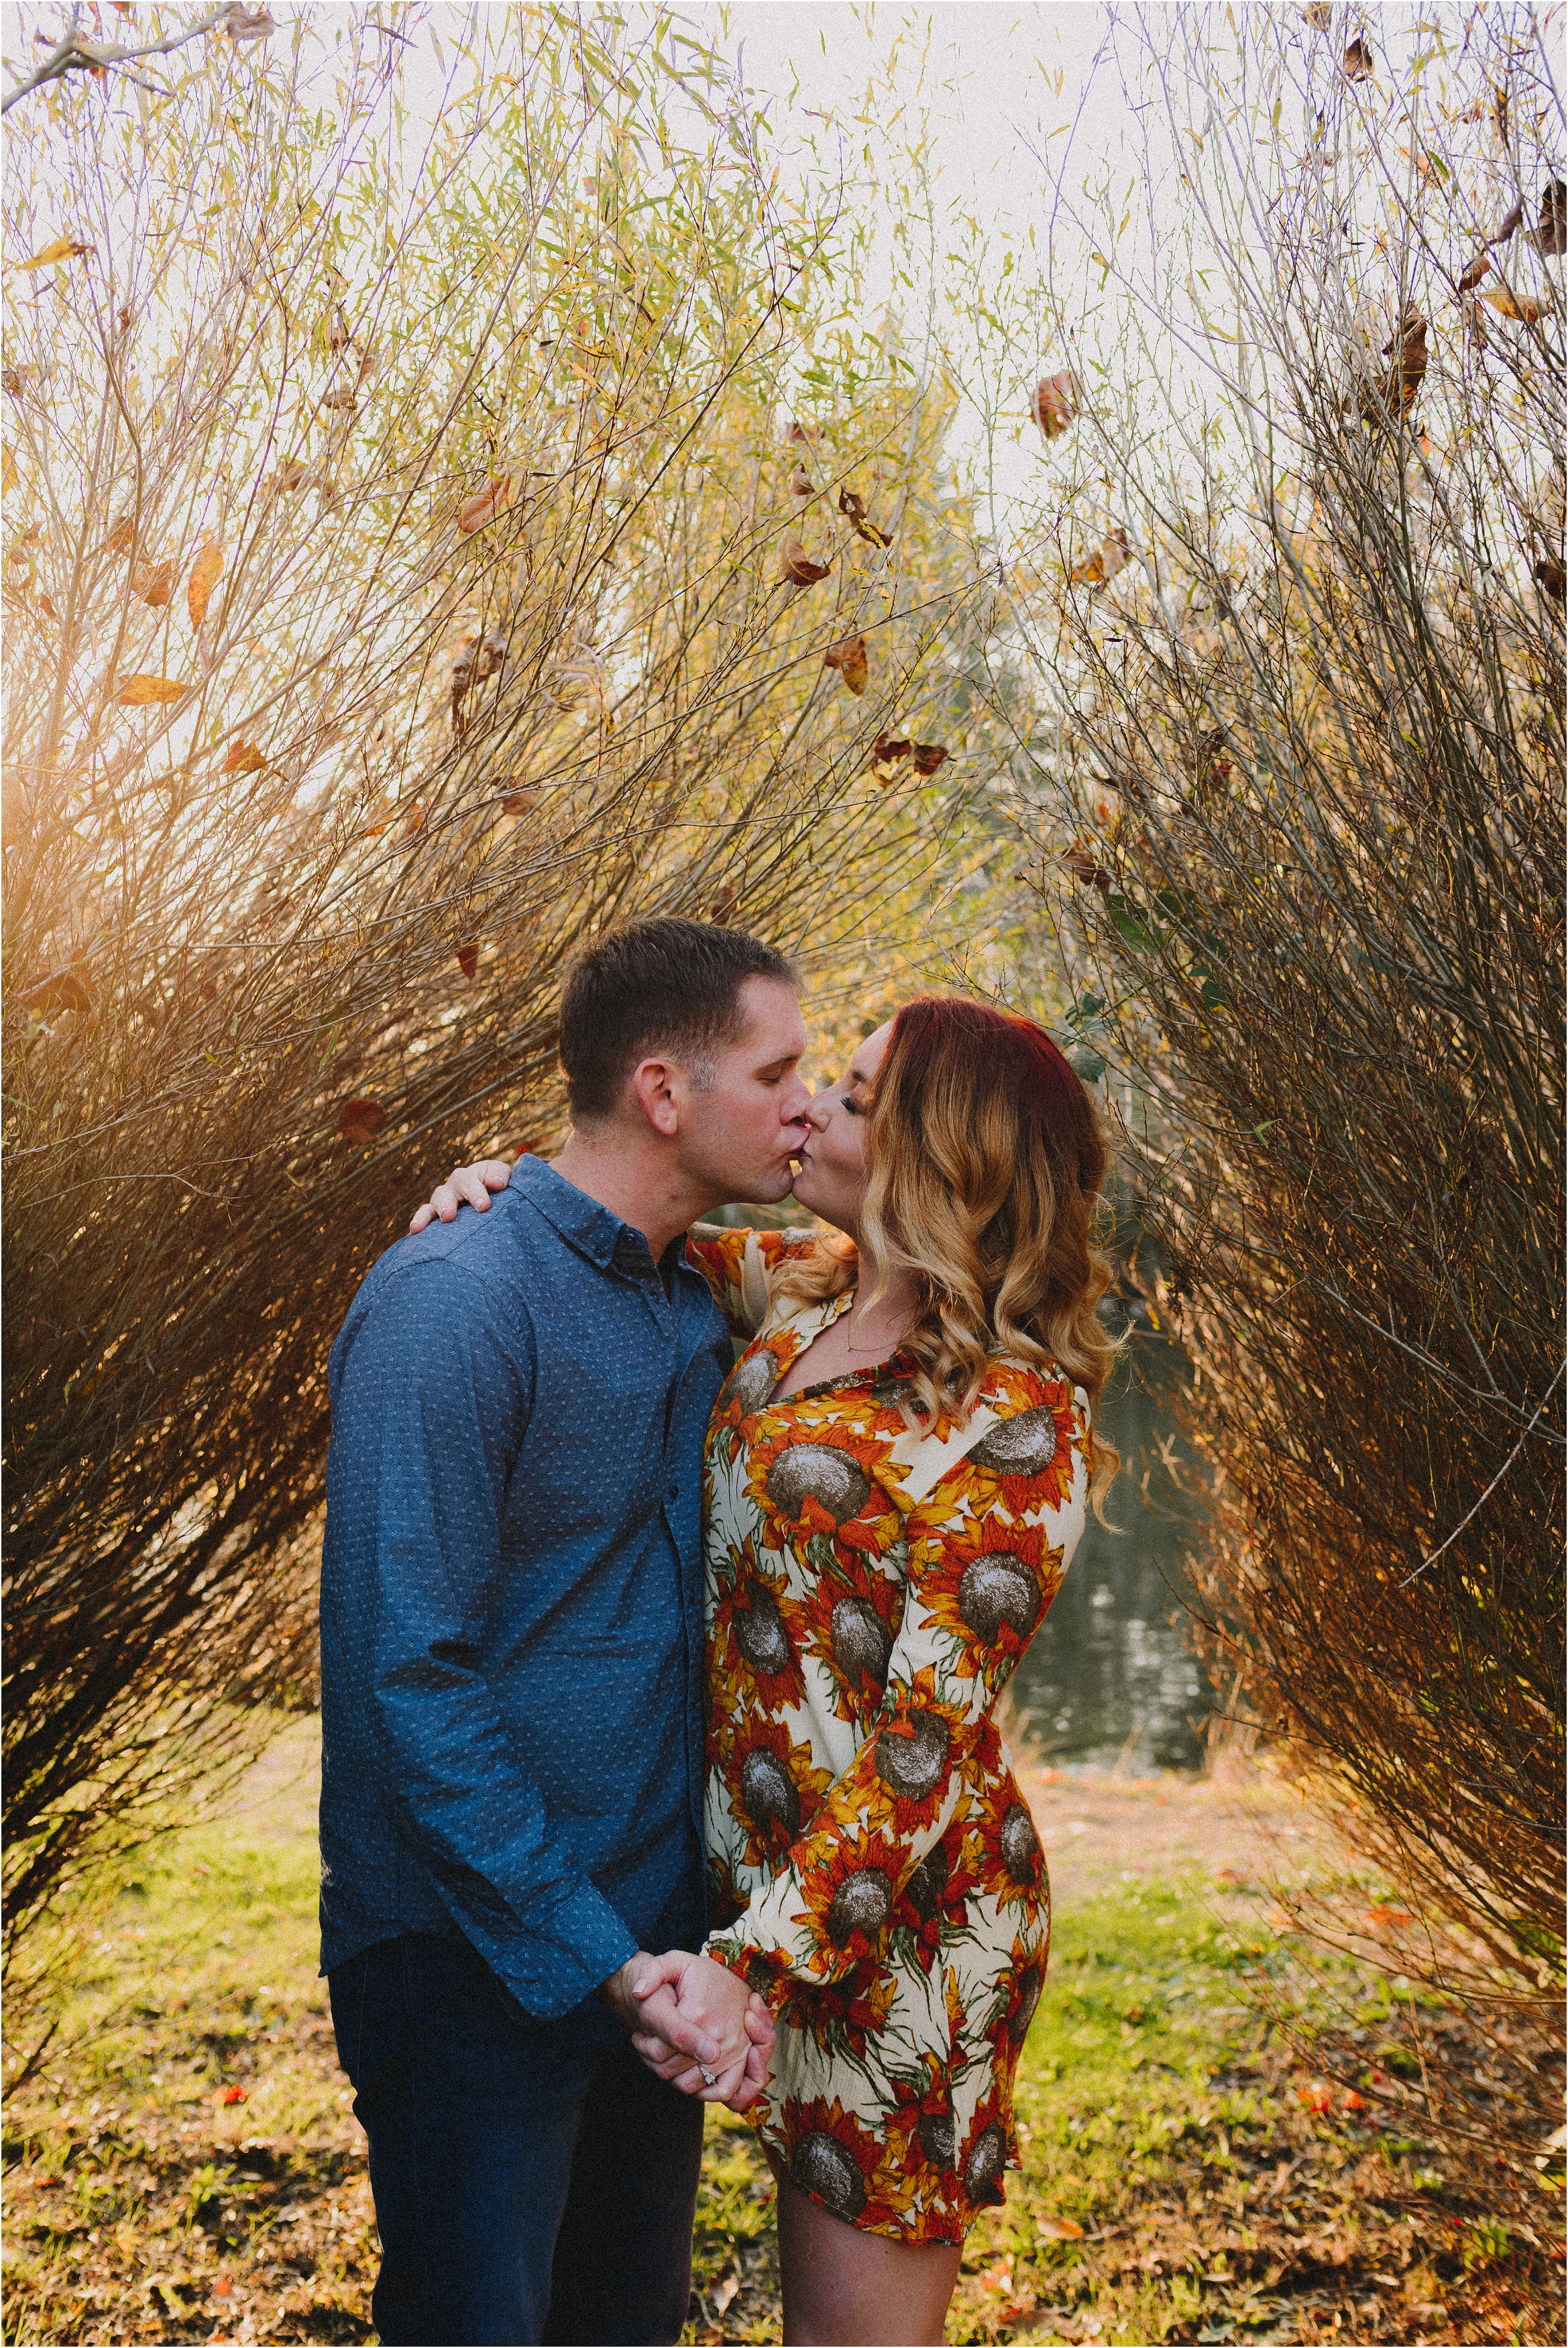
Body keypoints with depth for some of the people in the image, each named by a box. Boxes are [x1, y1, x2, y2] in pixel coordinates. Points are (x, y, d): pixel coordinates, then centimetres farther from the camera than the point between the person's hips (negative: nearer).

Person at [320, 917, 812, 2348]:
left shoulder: (700, 1312, 7)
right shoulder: (453, 1303, -19)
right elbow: (410, 1679, -22)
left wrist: (697, 1951, 1)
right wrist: (612, 1963, -21)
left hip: (654, 1943, 8)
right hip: (481, 1961, -7)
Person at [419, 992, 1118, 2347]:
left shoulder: (1020, 1422, -20)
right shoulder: (809, 1292, 2)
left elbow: (929, 1740, -22)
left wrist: (761, 1963, -25)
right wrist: (513, 1181, -2)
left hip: (903, 1916, -7)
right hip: (774, 1865, 7)